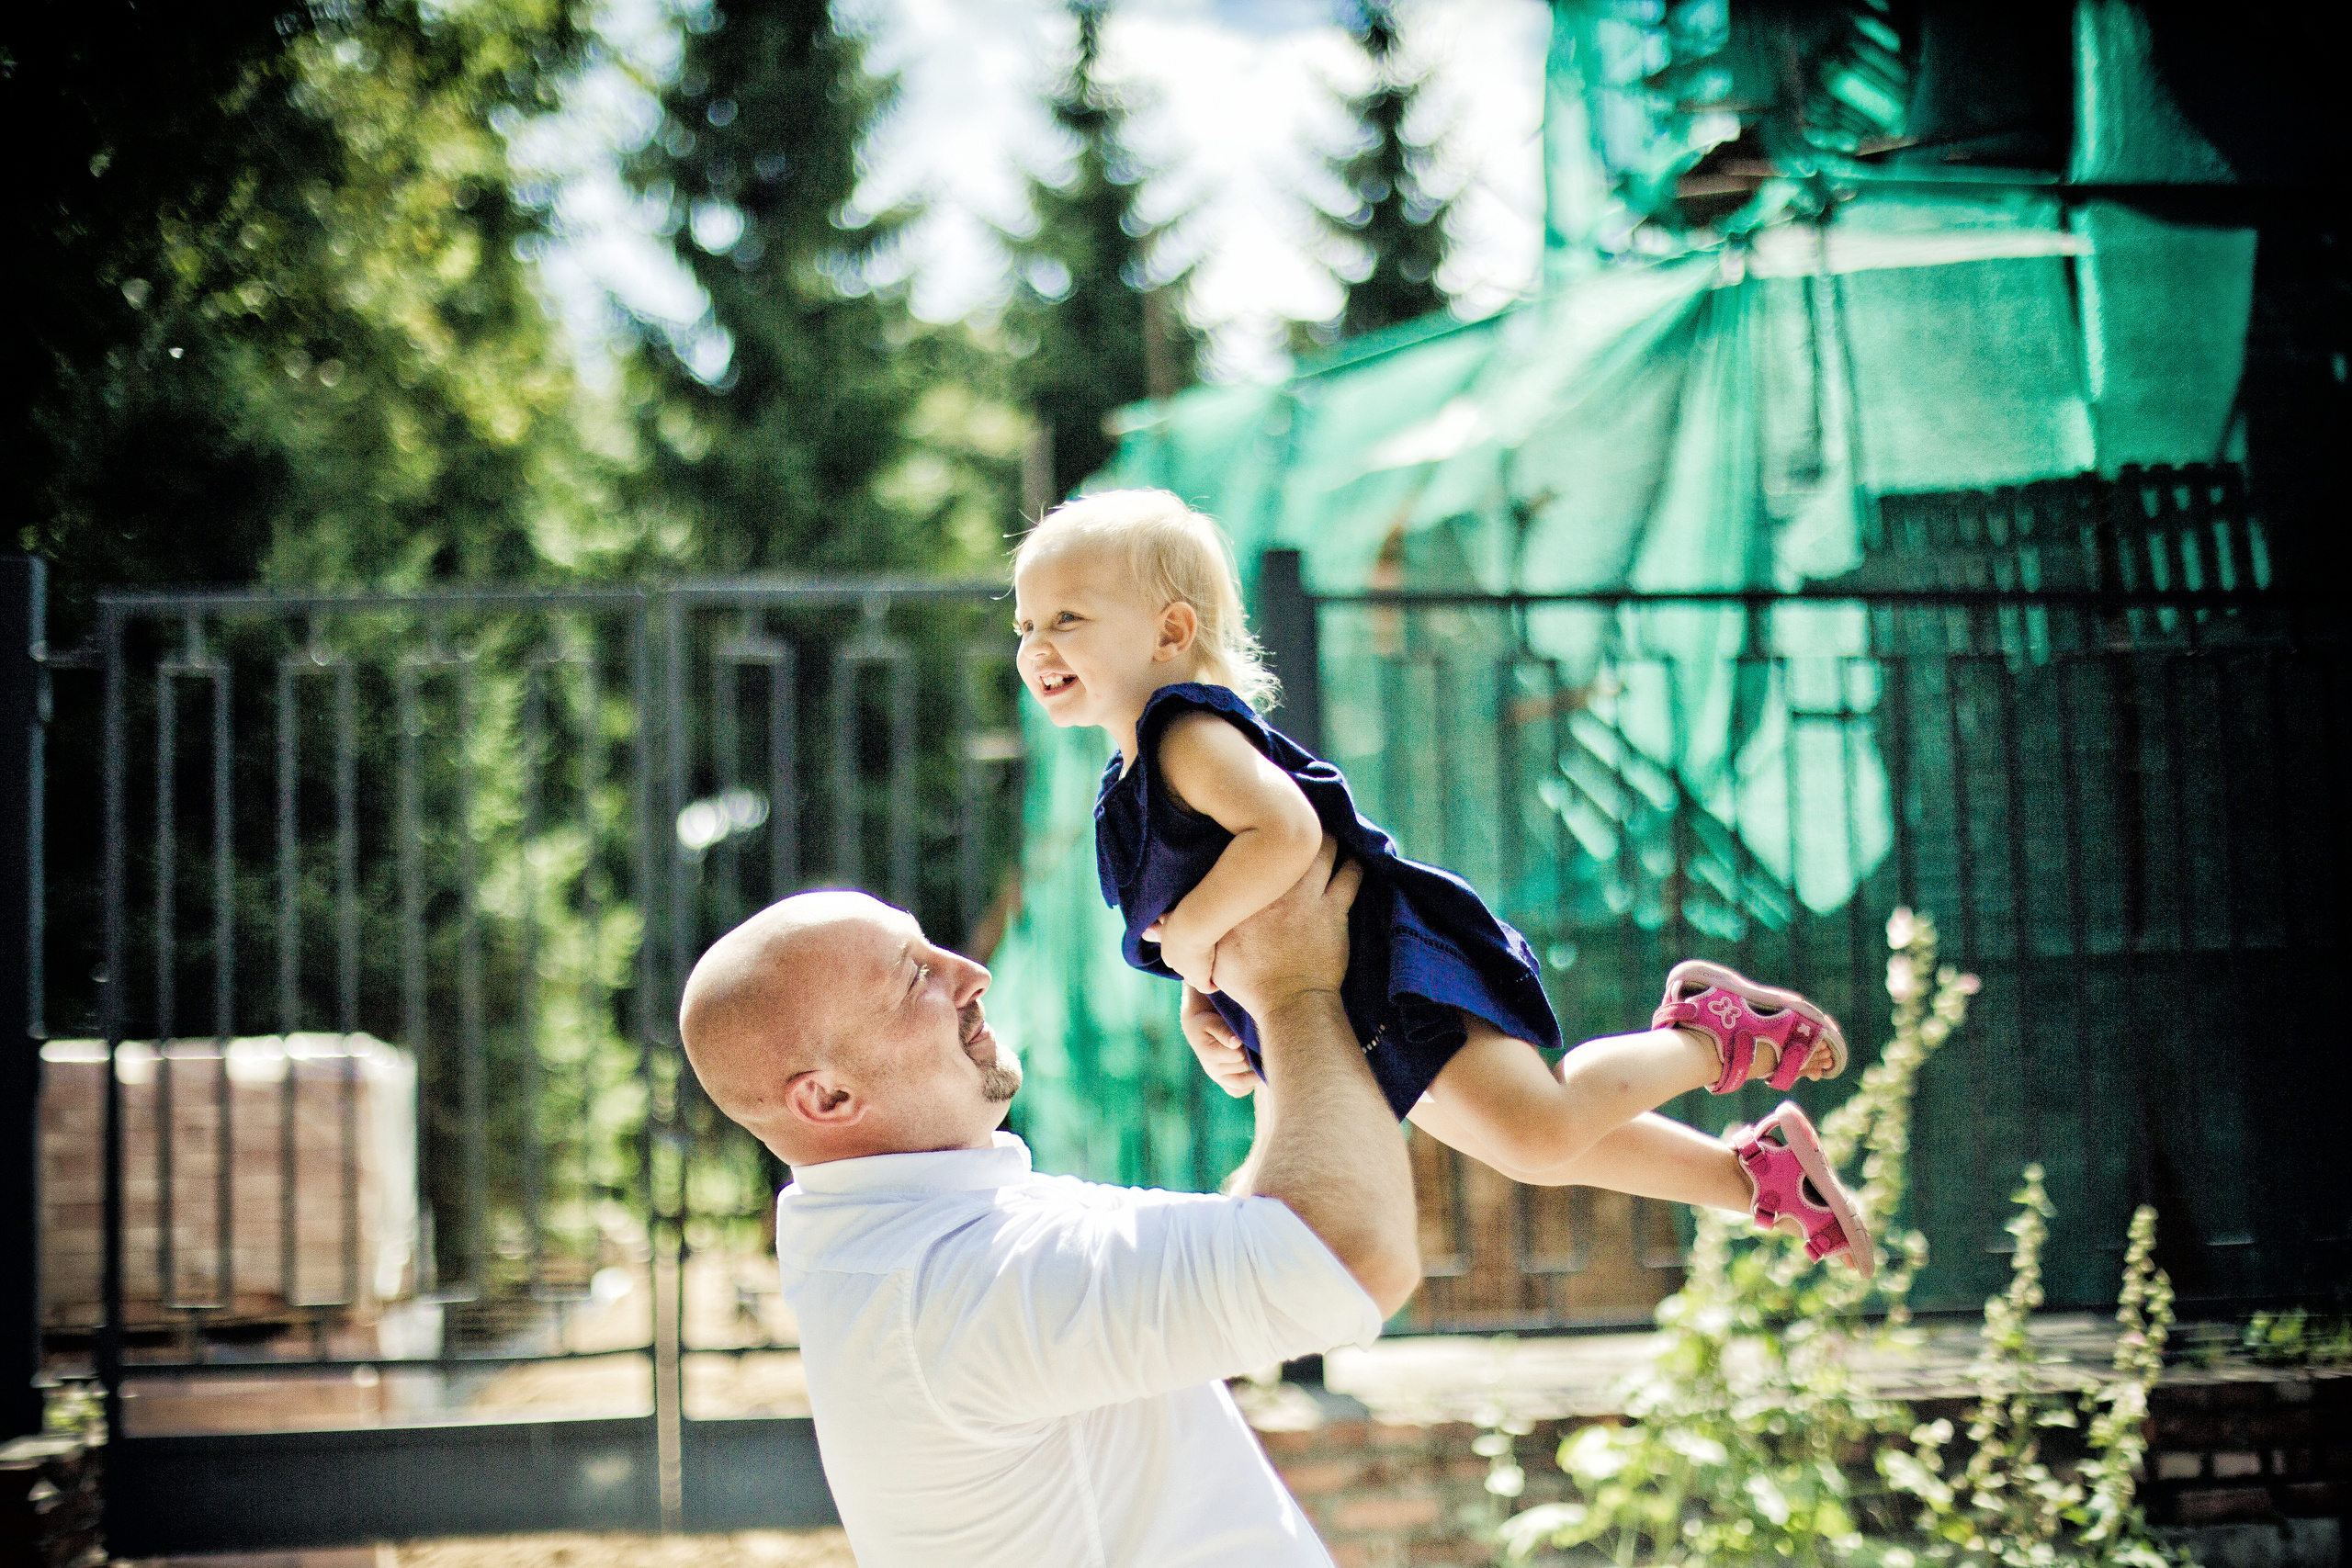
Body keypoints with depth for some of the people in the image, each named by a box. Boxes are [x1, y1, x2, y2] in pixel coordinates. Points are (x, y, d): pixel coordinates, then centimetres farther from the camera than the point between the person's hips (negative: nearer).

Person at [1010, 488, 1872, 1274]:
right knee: (1539, 1142, 17)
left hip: (1393, 966, -10)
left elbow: (1287, 831, -35)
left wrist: (1191, 933, -24)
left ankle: (1712, 1036, 4)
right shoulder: (1134, 785, 13)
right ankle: (1758, 1171, 29)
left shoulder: (1188, 735, -18)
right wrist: (1201, 1006, 5)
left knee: (1537, 1129, -20)